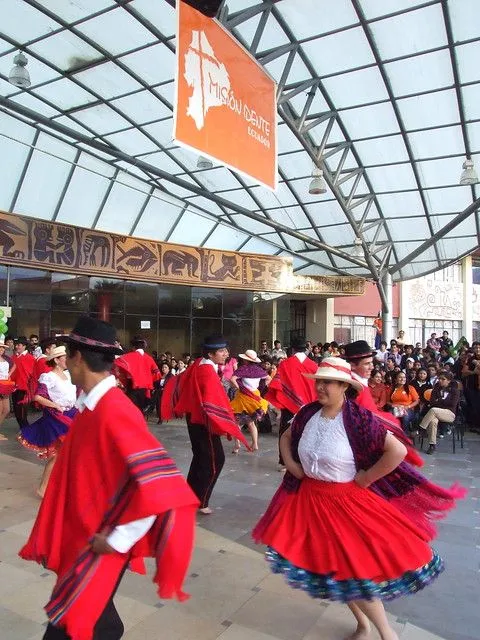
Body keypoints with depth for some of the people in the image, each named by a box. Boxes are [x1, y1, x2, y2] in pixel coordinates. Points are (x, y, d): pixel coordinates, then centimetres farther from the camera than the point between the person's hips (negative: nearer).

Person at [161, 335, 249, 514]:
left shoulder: (198, 365, 1)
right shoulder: (209, 373, -24)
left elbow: (181, 382, 12)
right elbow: (213, 404, -28)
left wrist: (180, 408, 24)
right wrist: (228, 426, -22)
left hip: (193, 417, 9)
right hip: (204, 422, -9)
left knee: (200, 456, 21)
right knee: (215, 459, 1)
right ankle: (200, 501, 7)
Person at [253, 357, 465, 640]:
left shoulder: (358, 418, -21)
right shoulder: (308, 413, -5)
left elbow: (398, 450, -25)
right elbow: (286, 437, 15)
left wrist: (366, 478, -19)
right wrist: (291, 465, 1)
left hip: (347, 503, -5)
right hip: (310, 500, 5)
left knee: (356, 565, 3)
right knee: (334, 565, 16)